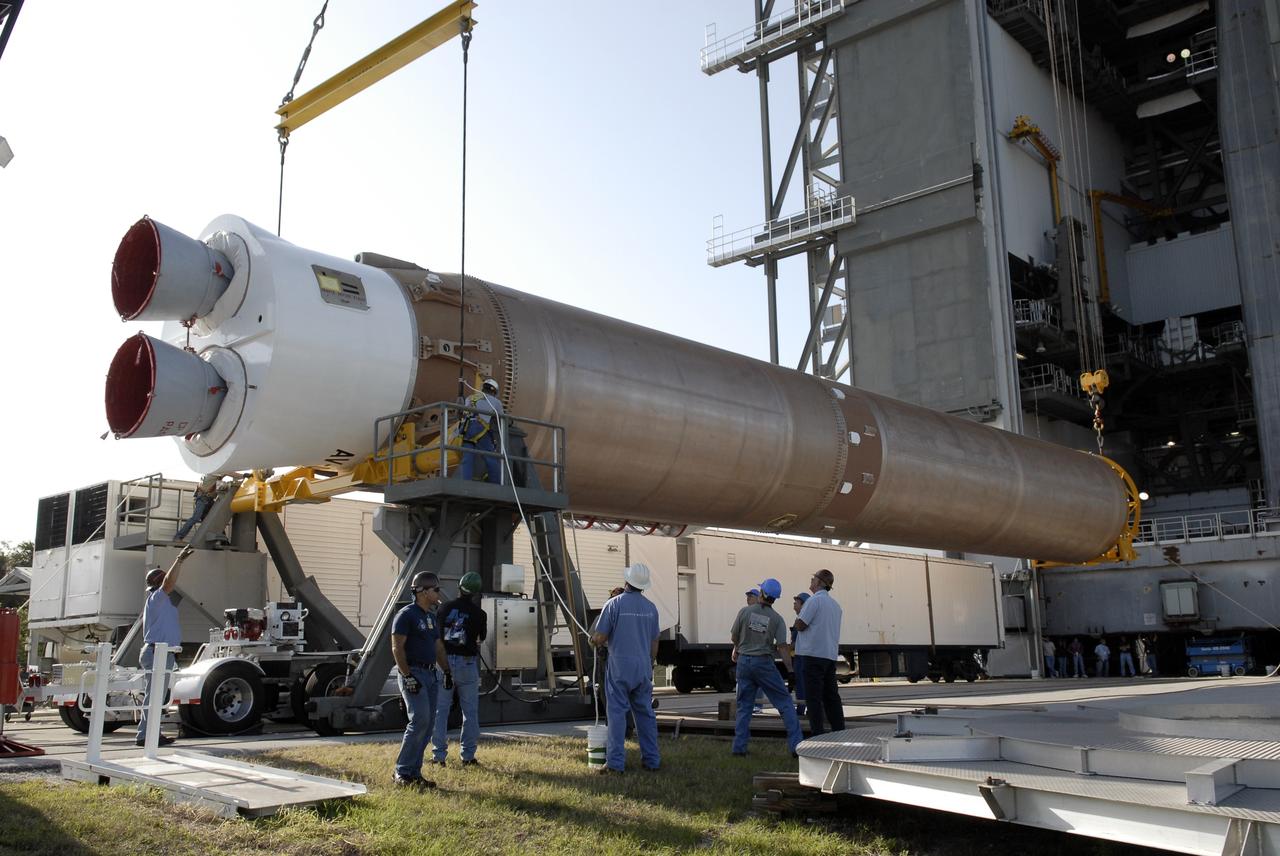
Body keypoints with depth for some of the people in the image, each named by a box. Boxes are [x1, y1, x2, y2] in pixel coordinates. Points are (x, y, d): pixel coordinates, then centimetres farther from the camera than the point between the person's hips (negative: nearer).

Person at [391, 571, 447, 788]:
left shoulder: (430, 617, 18)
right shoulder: (406, 615, -8)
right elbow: (397, 648, -14)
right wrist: (408, 676, -20)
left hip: (430, 674, 9)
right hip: (412, 674, -9)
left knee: (428, 724, 6)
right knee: (419, 720, -16)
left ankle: (414, 772, 12)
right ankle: (402, 772, -7)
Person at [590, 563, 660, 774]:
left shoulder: (614, 604, -9)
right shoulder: (651, 608, 6)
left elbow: (600, 638, -9)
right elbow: (654, 643, 13)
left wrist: (594, 641, 14)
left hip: (619, 667, -4)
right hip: (643, 668, 4)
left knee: (617, 713, 0)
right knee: (645, 713, 11)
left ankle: (616, 762, -1)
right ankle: (651, 760, 14)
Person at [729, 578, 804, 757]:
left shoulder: (745, 611, -5)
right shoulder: (777, 619, -6)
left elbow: (734, 637, 4)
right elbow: (783, 647, -10)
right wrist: (791, 671, -6)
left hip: (744, 661, 2)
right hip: (764, 663, -2)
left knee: (744, 705, 12)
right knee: (784, 702, 6)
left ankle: (739, 747, 10)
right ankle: (796, 744, 0)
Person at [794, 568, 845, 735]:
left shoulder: (814, 600, -11)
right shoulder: (836, 605, 17)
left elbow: (800, 625, -13)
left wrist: (798, 619, 6)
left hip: (814, 654, -8)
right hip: (831, 654, 8)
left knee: (814, 697, -5)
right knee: (831, 695, 12)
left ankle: (818, 732, -7)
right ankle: (839, 731, 13)